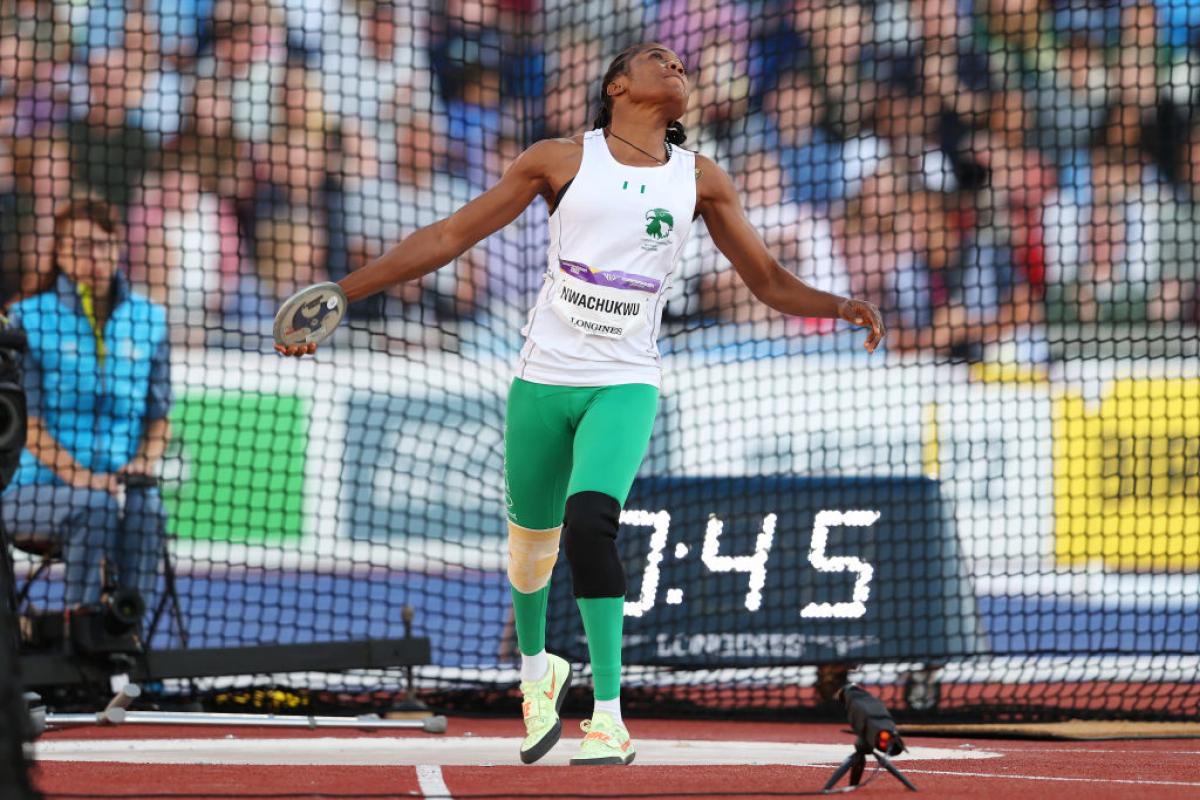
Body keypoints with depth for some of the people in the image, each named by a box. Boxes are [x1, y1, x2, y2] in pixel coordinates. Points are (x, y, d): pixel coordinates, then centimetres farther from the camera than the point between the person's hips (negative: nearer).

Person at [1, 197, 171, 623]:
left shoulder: (148, 320, 12)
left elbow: (159, 417, 14)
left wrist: (143, 463, -9)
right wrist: (79, 476, -19)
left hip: (119, 483, 2)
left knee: (145, 506, -33)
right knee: (93, 507, -36)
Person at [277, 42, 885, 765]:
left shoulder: (700, 181, 7)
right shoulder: (562, 161, 3)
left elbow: (770, 280, 13)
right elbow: (448, 237, 3)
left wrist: (841, 306, -8)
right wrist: (339, 294, -2)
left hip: (625, 383, -1)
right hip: (543, 377, 1)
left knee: (589, 522, -25)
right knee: (531, 539, 9)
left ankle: (610, 719, -22)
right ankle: (537, 670, 41)